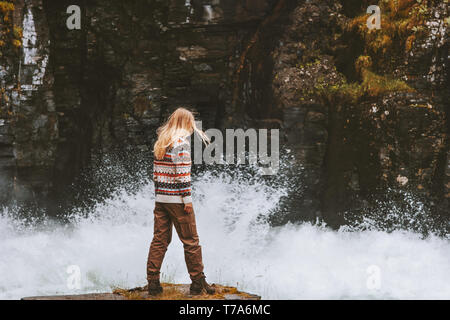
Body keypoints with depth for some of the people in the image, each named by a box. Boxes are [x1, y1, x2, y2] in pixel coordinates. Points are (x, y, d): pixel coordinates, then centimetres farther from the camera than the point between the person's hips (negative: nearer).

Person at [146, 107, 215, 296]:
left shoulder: (160, 142, 13)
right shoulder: (181, 142, -11)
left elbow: (156, 171, 14)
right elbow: (182, 173, -16)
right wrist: (187, 199, -15)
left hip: (160, 198, 7)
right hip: (176, 199, -7)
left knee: (159, 240, 8)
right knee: (191, 241, 2)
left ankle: (153, 283, 6)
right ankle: (198, 283, 8)